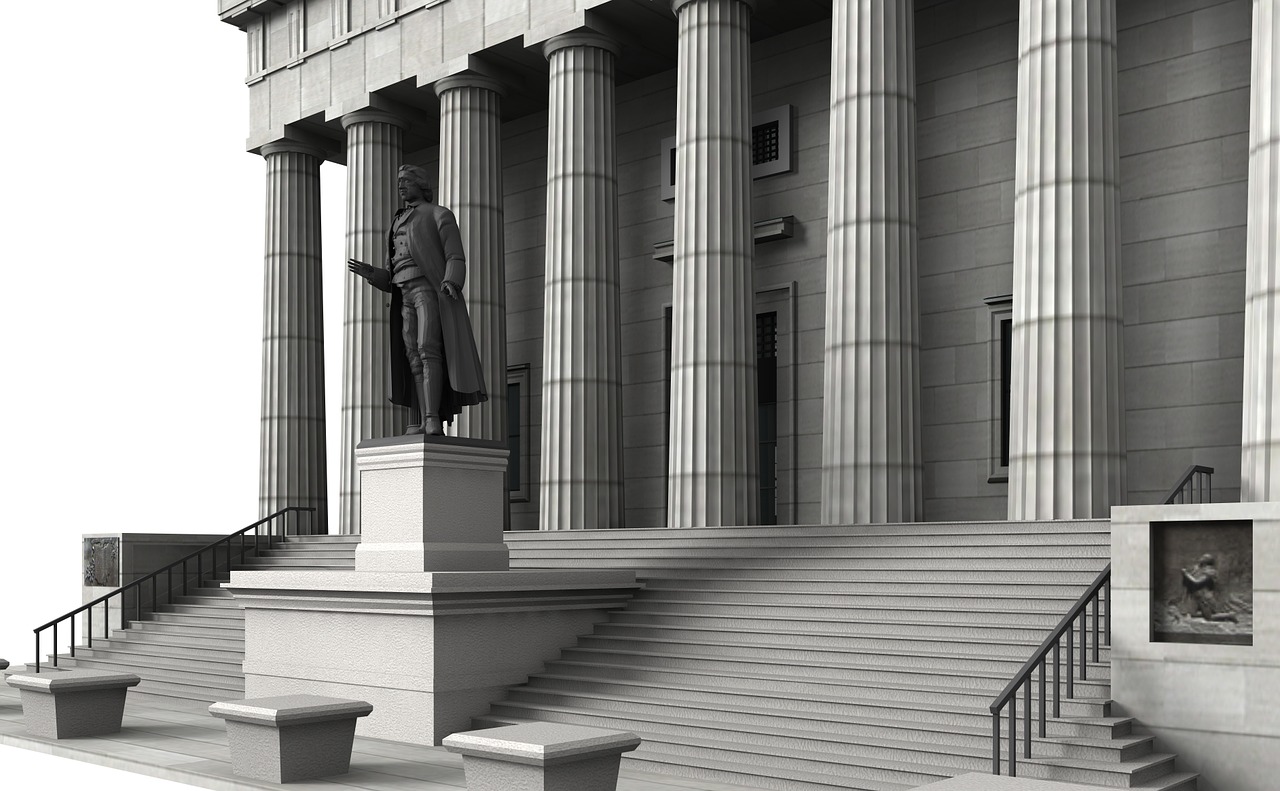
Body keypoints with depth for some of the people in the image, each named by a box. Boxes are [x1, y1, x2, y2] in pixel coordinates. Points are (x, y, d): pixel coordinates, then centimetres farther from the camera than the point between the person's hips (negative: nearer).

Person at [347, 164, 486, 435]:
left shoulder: (440, 215, 8)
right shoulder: (397, 228, 29)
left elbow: (456, 259, -5)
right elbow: (391, 280, 24)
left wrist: (451, 284, -27)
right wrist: (369, 273, 3)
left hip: (431, 290, -7)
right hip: (406, 297, 7)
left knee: (428, 349, -24)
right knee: (415, 360, -7)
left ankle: (433, 419, -32)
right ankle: (427, 426, -14)